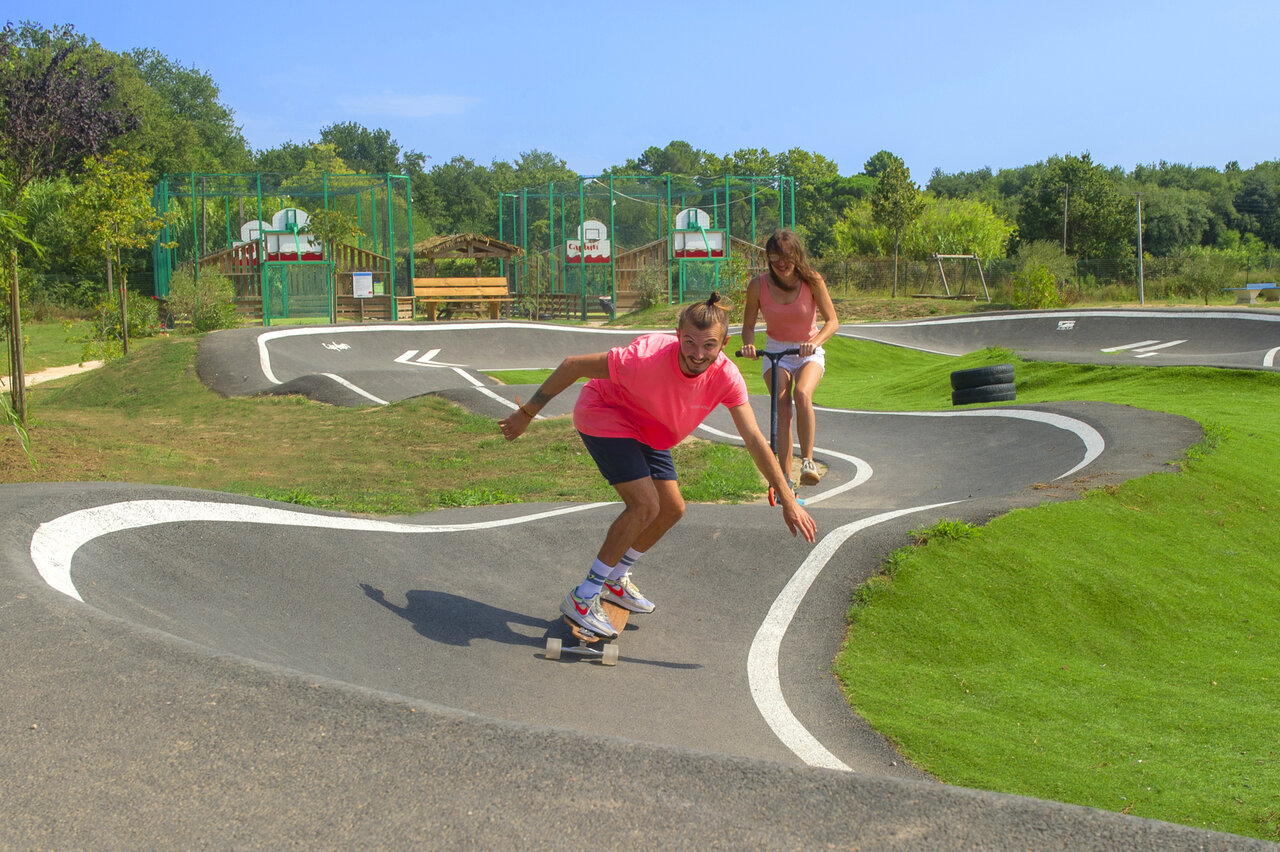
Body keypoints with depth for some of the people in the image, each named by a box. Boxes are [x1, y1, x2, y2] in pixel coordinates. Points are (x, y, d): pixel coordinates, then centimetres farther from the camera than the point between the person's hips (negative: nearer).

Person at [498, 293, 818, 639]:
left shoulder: (726, 377, -24)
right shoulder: (647, 356, -39)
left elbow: (754, 440, -19)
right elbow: (573, 365, -29)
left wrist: (788, 500, -22)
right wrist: (526, 414, -22)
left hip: (647, 430, 7)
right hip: (604, 416, -7)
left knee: (672, 509, 9)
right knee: (645, 506, -19)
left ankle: (616, 580, 32)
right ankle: (582, 599, -9)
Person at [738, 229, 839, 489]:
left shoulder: (812, 281, -14)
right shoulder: (758, 285, -10)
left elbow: (832, 321, -12)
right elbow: (748, 325, -1)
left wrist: (815, 342, -31)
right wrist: (749, 344, -23)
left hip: (808, 353, -1)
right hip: (775, 351, 1)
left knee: (802, 394, -32)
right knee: (781, 407, -20)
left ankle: (807, 460, -20)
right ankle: (785, 478, -17)